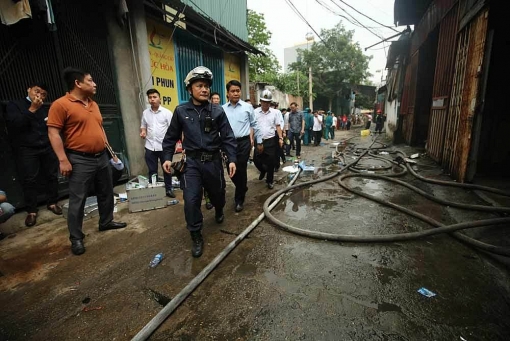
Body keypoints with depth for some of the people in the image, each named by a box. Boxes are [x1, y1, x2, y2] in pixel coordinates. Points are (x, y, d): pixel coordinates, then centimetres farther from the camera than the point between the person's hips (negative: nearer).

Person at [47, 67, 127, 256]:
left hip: (102, 157, 7)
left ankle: (106, 221, 35)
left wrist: (109, 149, 17)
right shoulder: (61, 104, -11)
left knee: (106, 193, 17)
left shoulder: (93, 104, 13)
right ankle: (76, 238, 14)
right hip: (80, 160, -7)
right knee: (77, 200, 2)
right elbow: (53, 133, -13)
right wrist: (63, 160, -18)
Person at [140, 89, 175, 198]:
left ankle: (168, 189, 22)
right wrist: (143, 132, -5)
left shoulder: (166, 112, -2)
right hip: (150, 146, 3)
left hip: (164, 146, -3)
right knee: (152, 170, 10)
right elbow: (143, 126, 17)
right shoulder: (145, 113, 9)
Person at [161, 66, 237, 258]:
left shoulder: (217, 111, -4)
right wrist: (167, 157, 1)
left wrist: (232, 159, -10)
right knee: (191, 200, -5)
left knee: (217, 193, 17)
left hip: (213, 161, 1)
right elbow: (171, 136, 7)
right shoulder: (181, 111, -1)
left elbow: (227, 137, -3)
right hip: (191, 162, 0)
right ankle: (196, 237, 13)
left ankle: (219, 211, 53)